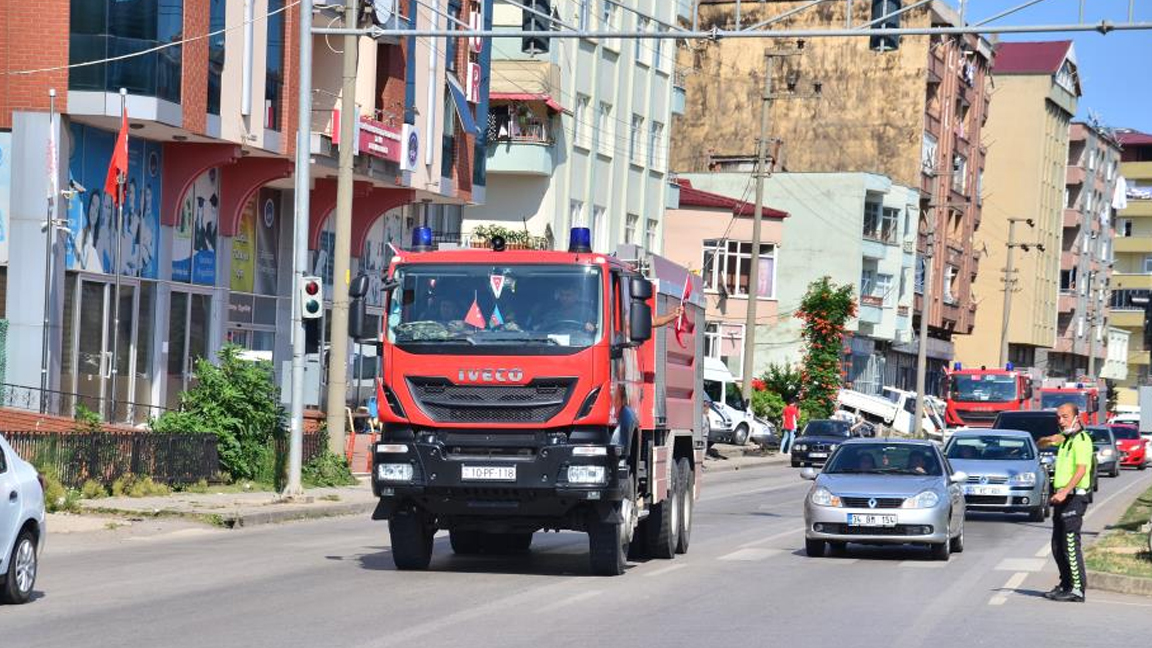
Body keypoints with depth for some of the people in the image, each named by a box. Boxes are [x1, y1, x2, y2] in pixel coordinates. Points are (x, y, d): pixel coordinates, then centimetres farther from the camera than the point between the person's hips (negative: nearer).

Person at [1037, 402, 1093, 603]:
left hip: (1074, 497, -10)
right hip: (1061, 497, 10)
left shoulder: (1081, 440, -12)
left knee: (1070, 544, -12)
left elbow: (1081, 470, -24)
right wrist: (1049, 439, 4)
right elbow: (1040, 445, 29)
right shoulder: (1064, 438, 17)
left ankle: (1077, 589, -13)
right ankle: (1066, 584, 21)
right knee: (1057, 545, 12)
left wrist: (1065, 492, -36)